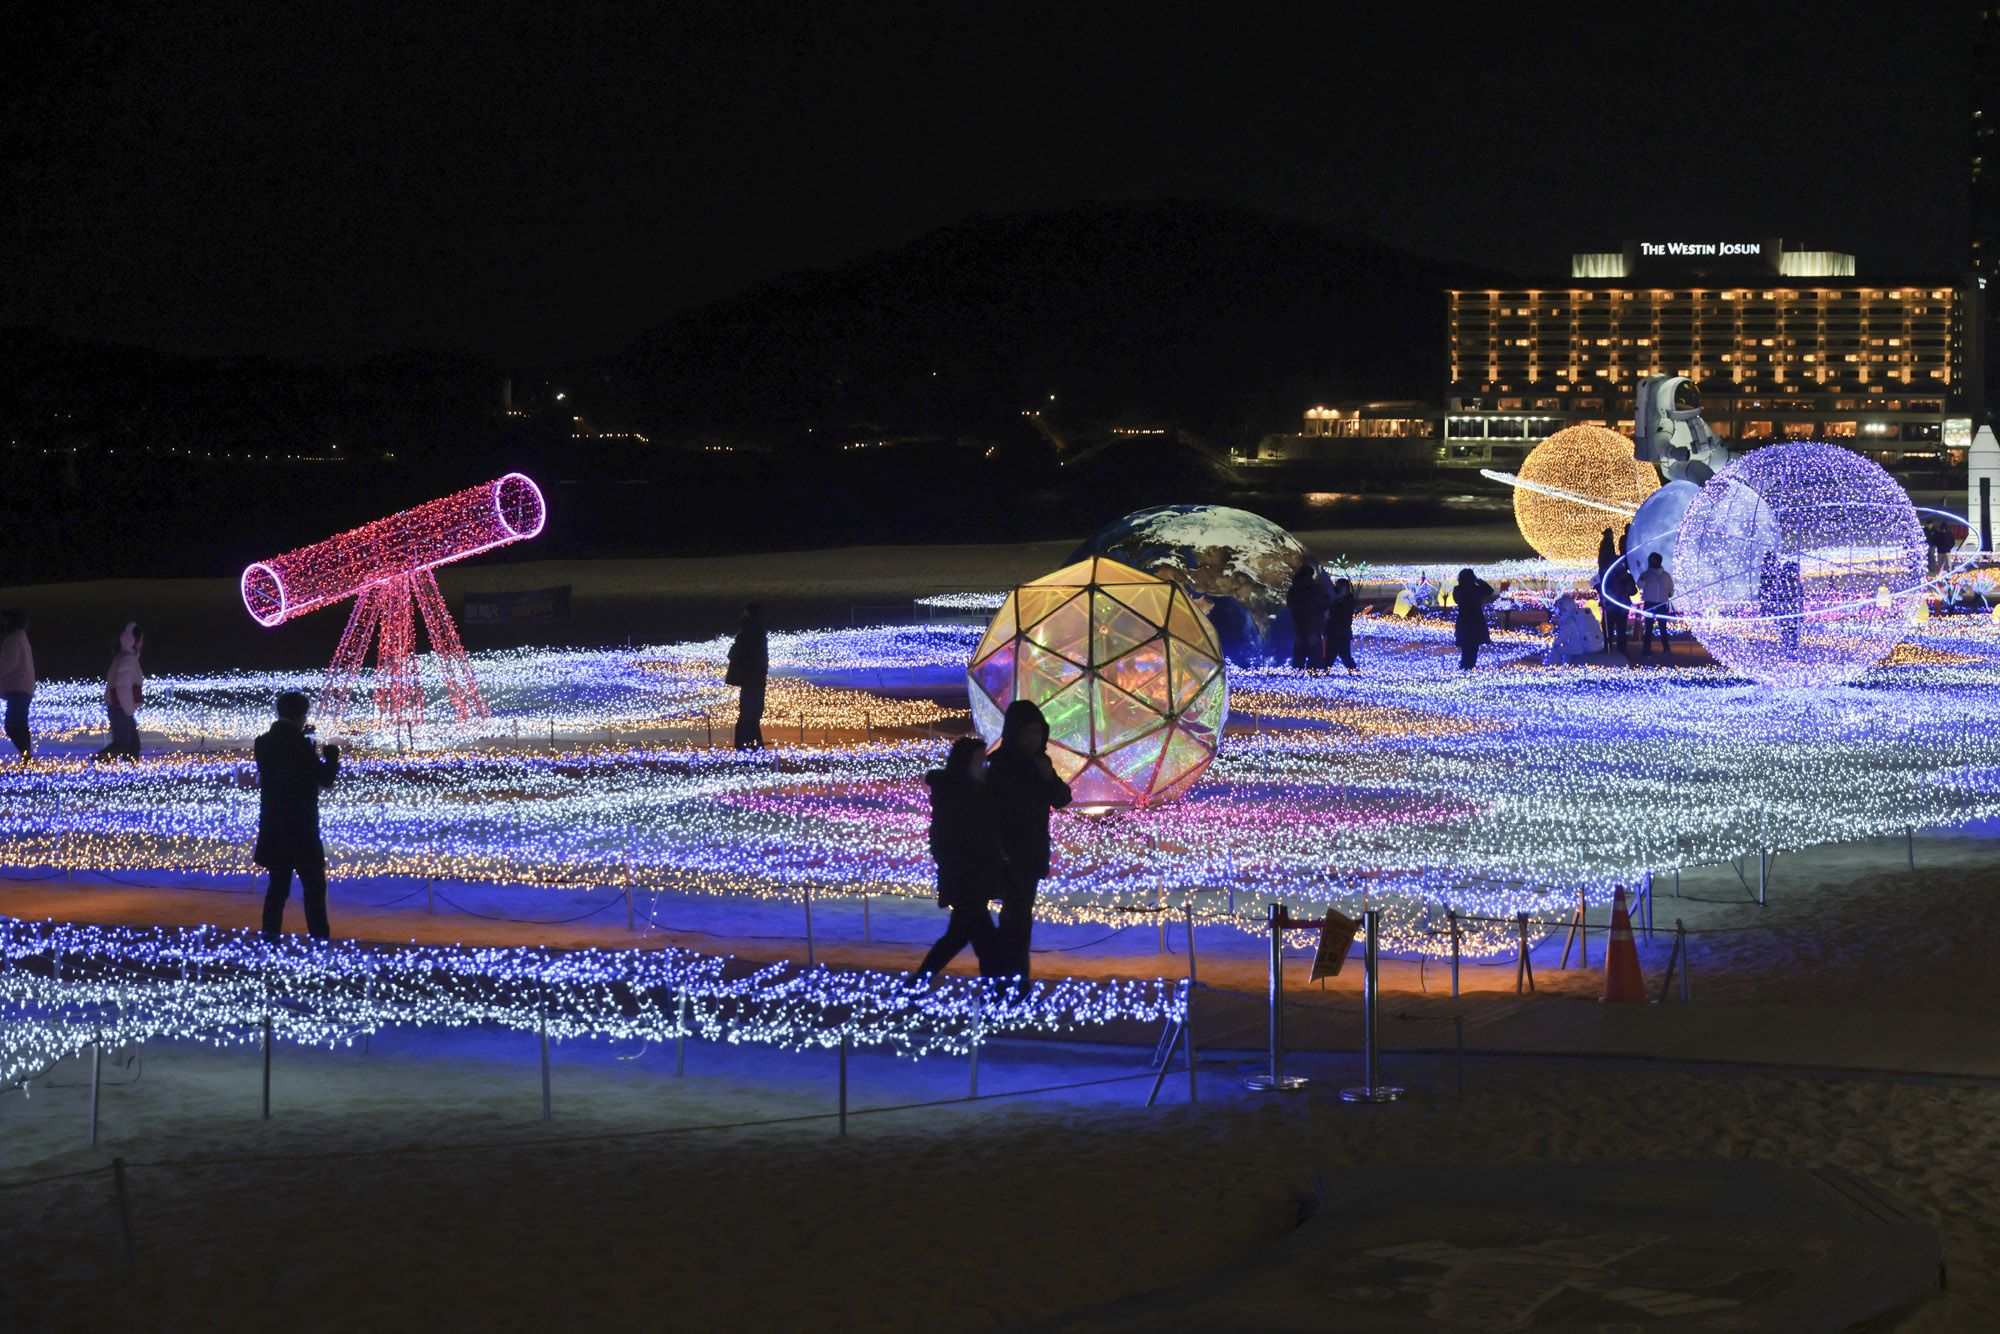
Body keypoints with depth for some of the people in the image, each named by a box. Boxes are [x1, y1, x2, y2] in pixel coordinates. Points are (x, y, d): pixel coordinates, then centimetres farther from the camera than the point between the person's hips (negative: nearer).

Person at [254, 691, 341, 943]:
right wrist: (332, 752, 4)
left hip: (272, 829, 6)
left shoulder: (263, 743, 4)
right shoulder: (299, 744, -16)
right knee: (314, 887, 1)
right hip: (301, 829, -6)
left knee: (278, 885, 14)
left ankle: (270, 935, 12)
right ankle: (319, 938, 0)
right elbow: (326, 779, -13)